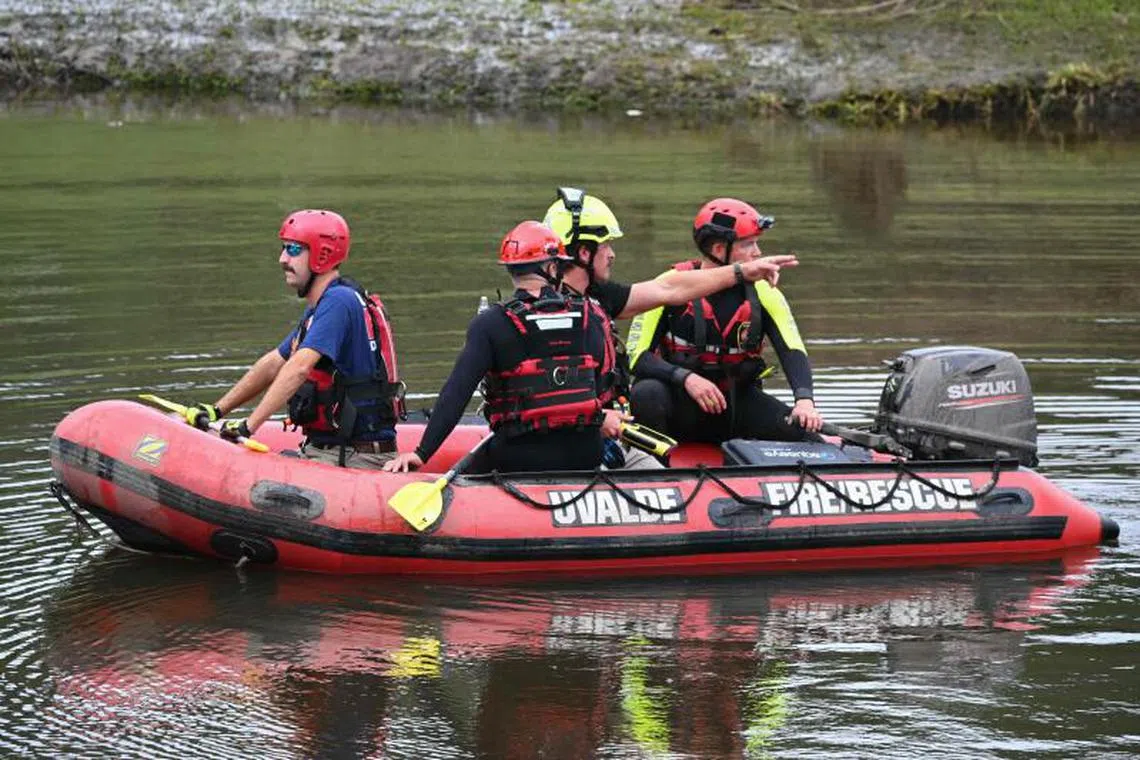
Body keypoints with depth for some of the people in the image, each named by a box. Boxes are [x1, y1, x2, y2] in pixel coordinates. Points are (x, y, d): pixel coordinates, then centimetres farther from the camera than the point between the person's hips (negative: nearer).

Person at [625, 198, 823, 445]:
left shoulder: (762, 293, -2)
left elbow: (793, 350, -11)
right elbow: (637, 356, -14)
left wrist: (804, 400, -31)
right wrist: (686, 378, -31)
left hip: (735, 400, 2)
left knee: (802, 428, -22)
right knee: (647, 394, -35)